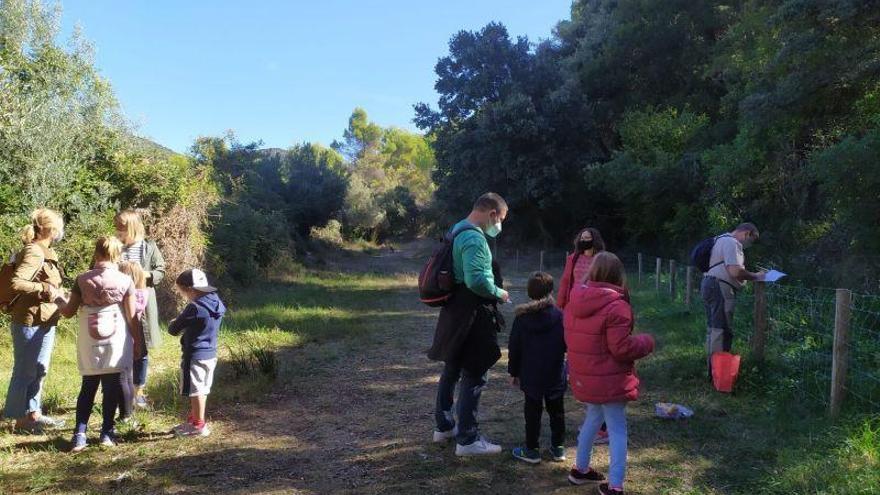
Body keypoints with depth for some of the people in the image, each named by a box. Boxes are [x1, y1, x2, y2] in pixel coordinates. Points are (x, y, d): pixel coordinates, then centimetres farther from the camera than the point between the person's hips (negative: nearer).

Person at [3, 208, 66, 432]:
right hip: (31, 322, -10)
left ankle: (33, 413, 29)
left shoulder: (44, 252, 13)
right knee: (25, 371, 2)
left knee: (39, 370, 18)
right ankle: (21, 418, 13)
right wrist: (43, 288, -22)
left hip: (43, 321, 10)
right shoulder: (34, 253, -18)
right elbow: (16, 283, -28)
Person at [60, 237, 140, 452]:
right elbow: (131, 317, -5)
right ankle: (107, 432, 12)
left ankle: (79, 434, 7)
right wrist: (137, 341, 6)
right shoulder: (125, 281, -7)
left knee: (88, 387, 13)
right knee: (112, 387, 9)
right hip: (116, 344, -2)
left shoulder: (82, 279, -3)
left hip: (89, 345, 2)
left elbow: (69, 311, 4)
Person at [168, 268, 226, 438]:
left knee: (196, 391, 4)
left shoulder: (195, 307, -22)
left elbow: (173, 330, -13)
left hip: (195, 356, -8)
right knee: (201, 390, 18)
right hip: (210, 354, 8)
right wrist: (186, 327, 9)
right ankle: (193, 420, 33)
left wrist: (175, 323, 8)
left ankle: (199, 426, 14)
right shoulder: (216, 303, 2)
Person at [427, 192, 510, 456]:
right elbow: (476, 280, -29)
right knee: (473, 375, -2)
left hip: (455, 310, 10)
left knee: (452, 369, 19)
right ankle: (467, 439, 6)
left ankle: (444, 426, 33)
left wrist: (492, 291, 16)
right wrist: (499, 293, -13)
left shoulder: (457, 231, 12)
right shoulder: (475, 239, -20)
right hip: (472, 315, -10)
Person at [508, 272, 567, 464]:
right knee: (556, 410, 13)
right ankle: (558, 448, 21)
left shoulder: (522, 318, -6)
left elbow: (514, 348, -1)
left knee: (532, 411, 8)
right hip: (555, 376, 0)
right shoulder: (560, 316, -10)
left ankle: (531, 450, 13)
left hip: (530, 376, 0)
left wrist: (513, 372, 8)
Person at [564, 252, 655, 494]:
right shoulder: (616, 306, -21)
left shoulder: (575, 301, 3)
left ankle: (581, 468, 36)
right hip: (610, 381, -7)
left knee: (593, 418, 25)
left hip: (584, 378, 7)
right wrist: (646, 342, -5)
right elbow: (622, 348, -22)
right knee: (617, 429, 5)